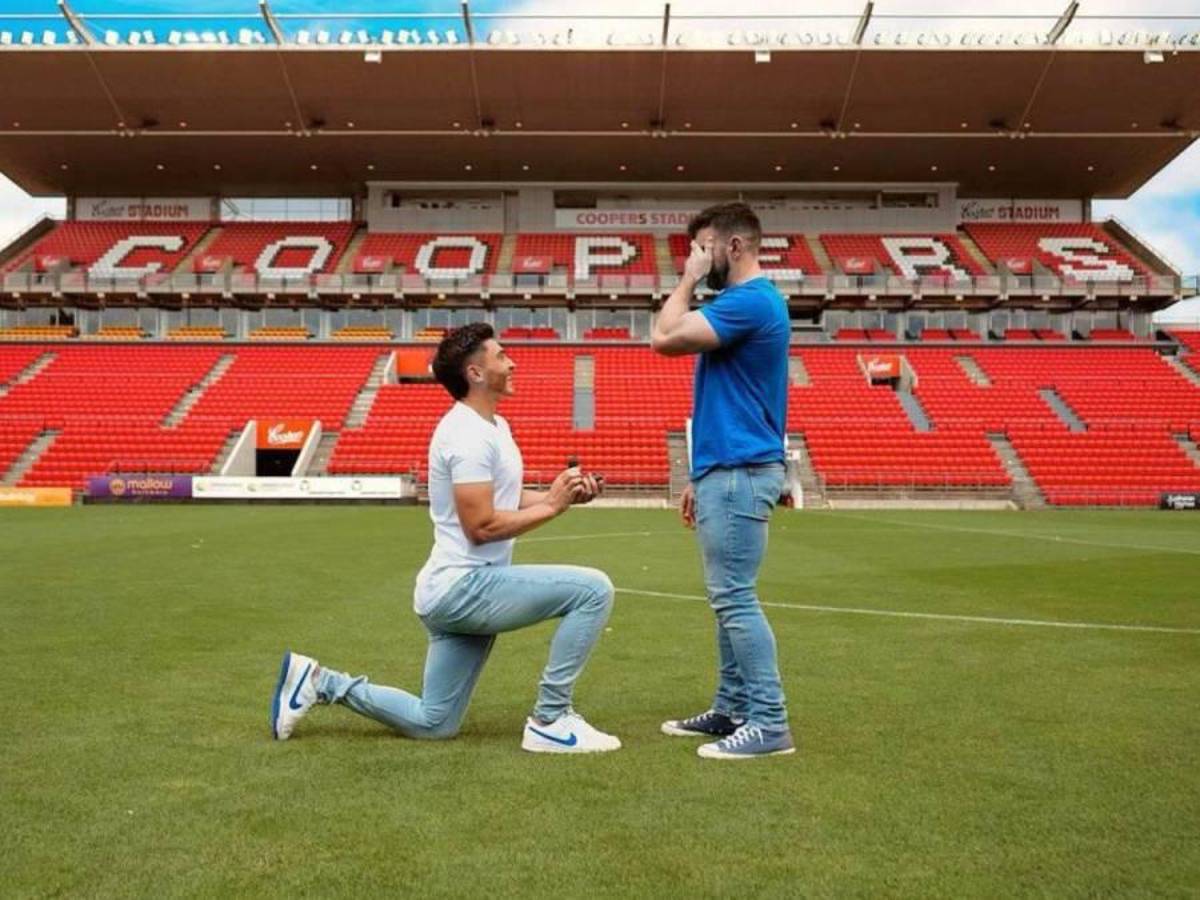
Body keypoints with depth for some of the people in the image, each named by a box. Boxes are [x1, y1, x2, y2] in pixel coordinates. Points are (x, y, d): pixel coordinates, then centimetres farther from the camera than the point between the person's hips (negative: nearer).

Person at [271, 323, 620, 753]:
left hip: (457, 591, 10)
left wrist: (563, 493, 5)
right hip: (465, 587, -10)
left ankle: (319, 682, 22)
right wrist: (552, 506, -15)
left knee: (431, 723, 18)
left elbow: (504, 498, 20)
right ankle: (550, 721, -10)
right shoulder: (469, 434, -18)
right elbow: (481, 525, -22)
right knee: (593, 589, -20)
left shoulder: (493, 425, 15)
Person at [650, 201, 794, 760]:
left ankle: (769, 722, -1)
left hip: (738, 475, -11)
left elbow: (664, 338, -21)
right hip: (729, 471, 11)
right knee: (728, 597, 14)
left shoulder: (750, 300, -14)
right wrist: (702, 476, 21)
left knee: (735, 598, -7)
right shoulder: (745, 302, 19)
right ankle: (732, 709, 22)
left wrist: (688, 281, -6)